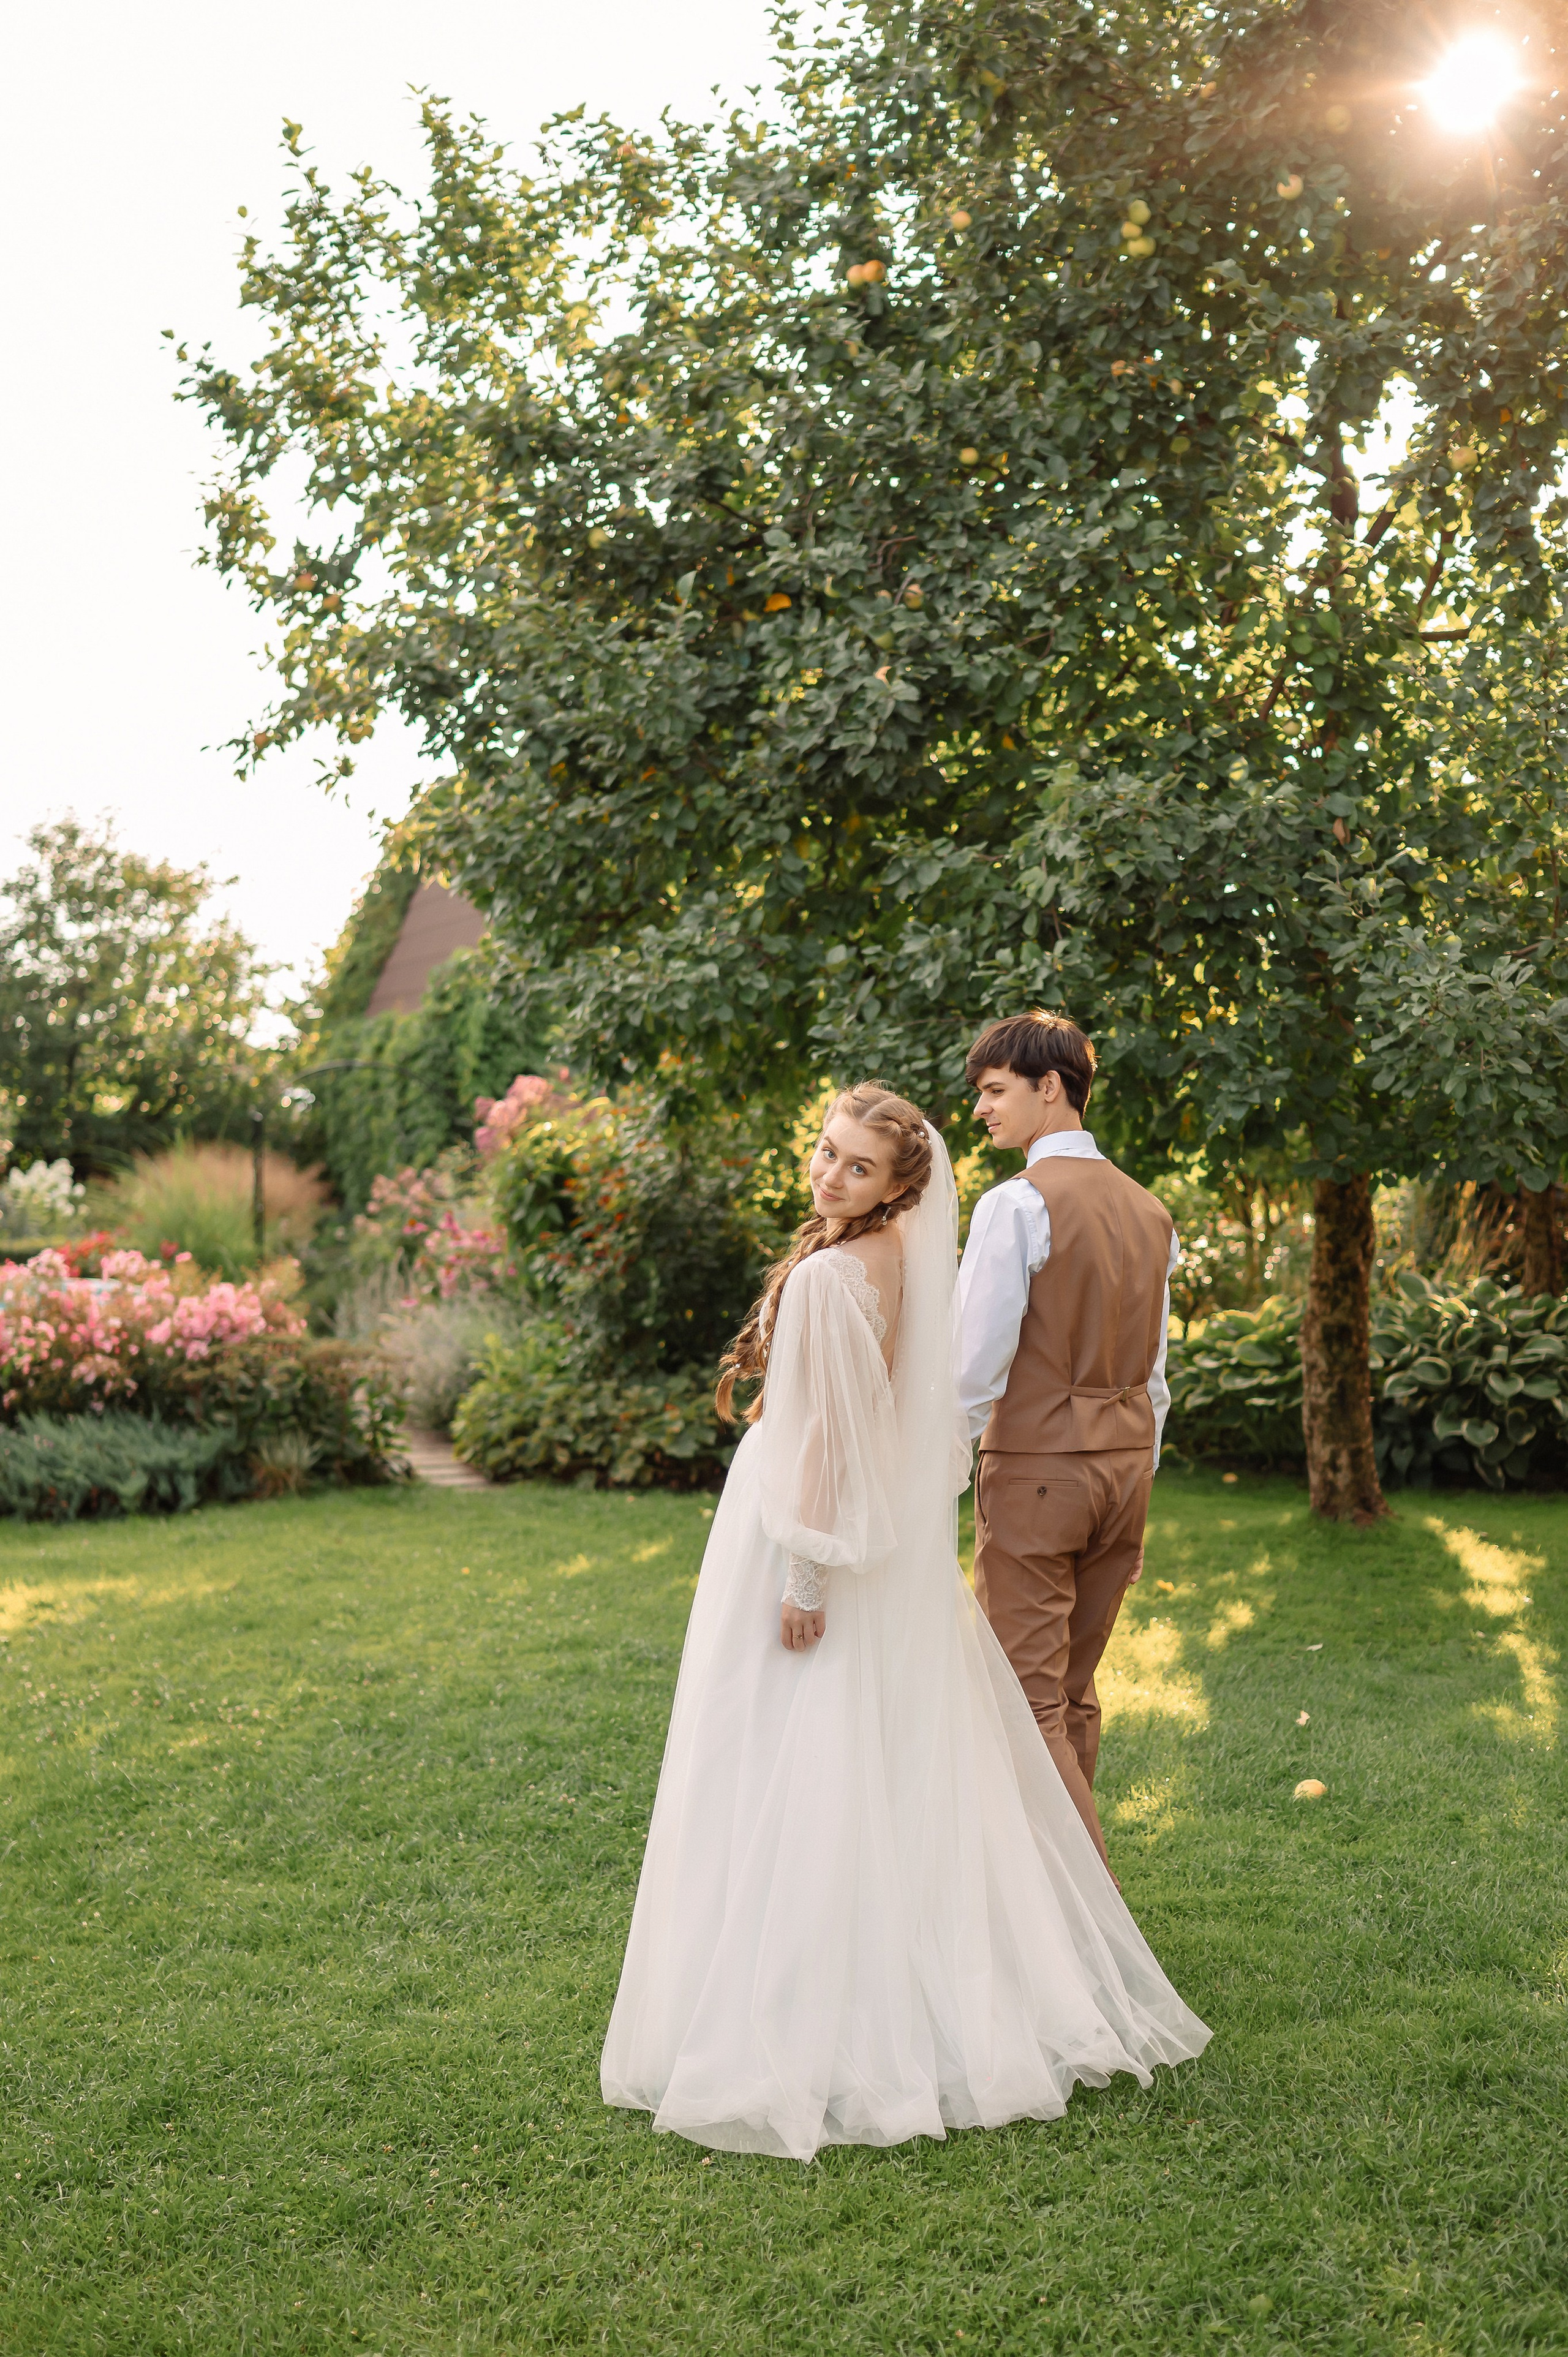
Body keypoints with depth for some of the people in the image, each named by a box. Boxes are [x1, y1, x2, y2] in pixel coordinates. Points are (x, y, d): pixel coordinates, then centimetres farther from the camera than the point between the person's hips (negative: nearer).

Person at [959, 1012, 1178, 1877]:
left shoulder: (1016, 1205, -13)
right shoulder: (1149, 1210, 10)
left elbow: (975, 1368, -15)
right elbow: (1154, 1373, 14)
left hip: (1034, 1464, -7)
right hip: (1125, 1460, 8)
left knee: (1029, 1702, -2)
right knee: (1074, 1694, 15)